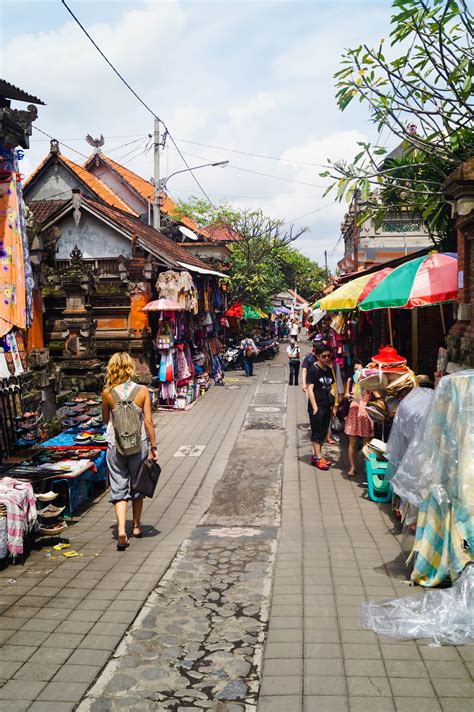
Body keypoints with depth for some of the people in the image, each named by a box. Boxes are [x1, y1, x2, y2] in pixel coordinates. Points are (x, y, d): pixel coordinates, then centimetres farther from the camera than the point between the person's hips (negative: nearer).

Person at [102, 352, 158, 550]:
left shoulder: (108, 393, -8)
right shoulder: (142, 391, -10)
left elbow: (106, 419, 8)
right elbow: (148, 422, -7)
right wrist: (153, 446, 1)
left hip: (115, 446, 0)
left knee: (118, 489, 6)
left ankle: (121, 530, -9)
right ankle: (136, 526, 30)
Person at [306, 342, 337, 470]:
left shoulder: (329, 370, 11)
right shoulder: (313, 370, -10)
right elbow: (310, 389, -13)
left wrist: (333, 404, 9)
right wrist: (314, 407, -17)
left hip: (327, 407, 7)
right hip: (317, 406, -7)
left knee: (323, 433, 11)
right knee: (317, 433, -1)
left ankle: (315, 456, 21)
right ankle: (318, 458, 3)